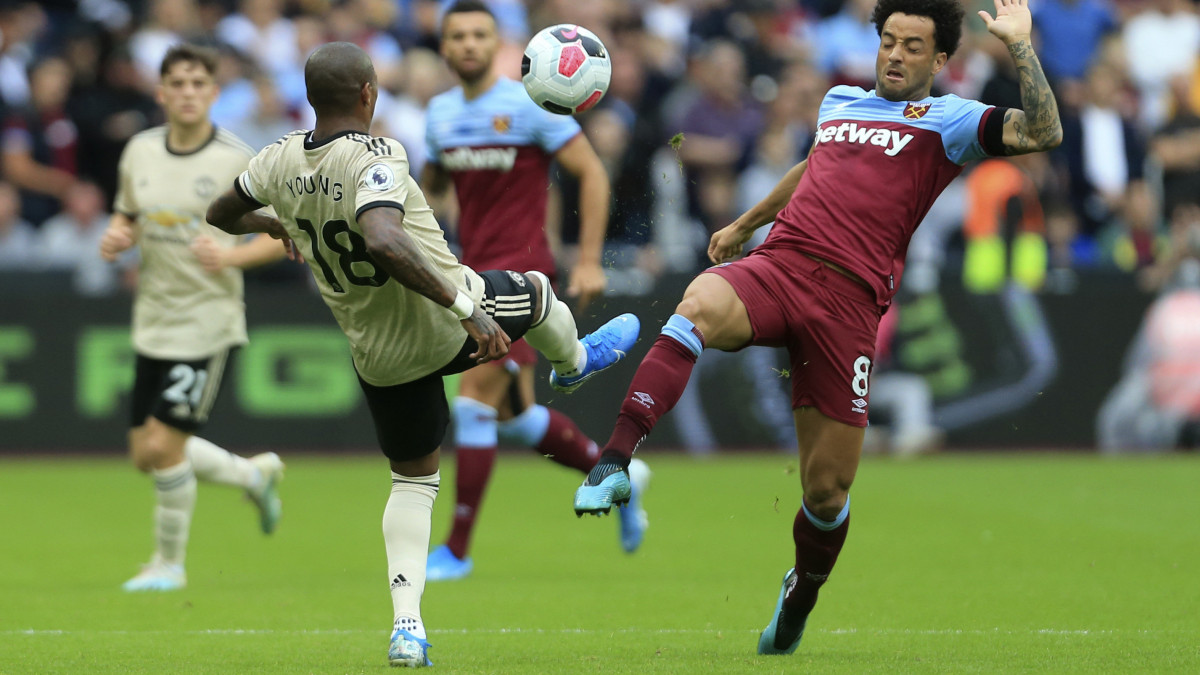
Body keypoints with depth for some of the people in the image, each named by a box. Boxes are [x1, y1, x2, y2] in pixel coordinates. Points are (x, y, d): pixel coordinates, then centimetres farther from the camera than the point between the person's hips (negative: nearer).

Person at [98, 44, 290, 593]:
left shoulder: (237, 160, -11)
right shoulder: (139, 152, 4)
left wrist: (232, 256, -23)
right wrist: (115, 239, -4)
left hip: (207, 318, -6)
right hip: (153, 319, 6)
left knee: (163, 446, -11)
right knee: (146, 455, 10)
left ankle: (169, 563, 10)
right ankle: (254, 474, 35)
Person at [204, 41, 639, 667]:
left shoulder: (280, 160, -7)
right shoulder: (376, 158, -27)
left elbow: (220, 214, 12)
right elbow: (384, 241, -44)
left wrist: (266, 224, 35)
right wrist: (466, 308, -41)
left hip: (376, 354, 6)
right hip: (444, 324, -5)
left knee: (413, 478, 21)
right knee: (535, 289, 27)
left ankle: (406, 621, 6)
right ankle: (574, 363, 61)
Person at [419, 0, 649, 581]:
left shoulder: (530, 106, -9)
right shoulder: (441, 113, 9)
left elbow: (592, 174, -7)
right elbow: (431, 185, 23)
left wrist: (589, 260, -12)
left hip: (520, 270, -7)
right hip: (474, 270, 7)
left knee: (475, 401, -13)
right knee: (513, 415, 11)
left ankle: (457, 549, -8)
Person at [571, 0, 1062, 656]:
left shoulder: (945, 120, 8)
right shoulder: (839, 101, 24)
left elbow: (1043, 132, -7)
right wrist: (744, 223, 52)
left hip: (847, 301, -3)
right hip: (775, 265, 3)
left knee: (827, 491, -1)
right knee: (699, 305, -35)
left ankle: (801, 595, 31)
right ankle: (614, 463, -43)